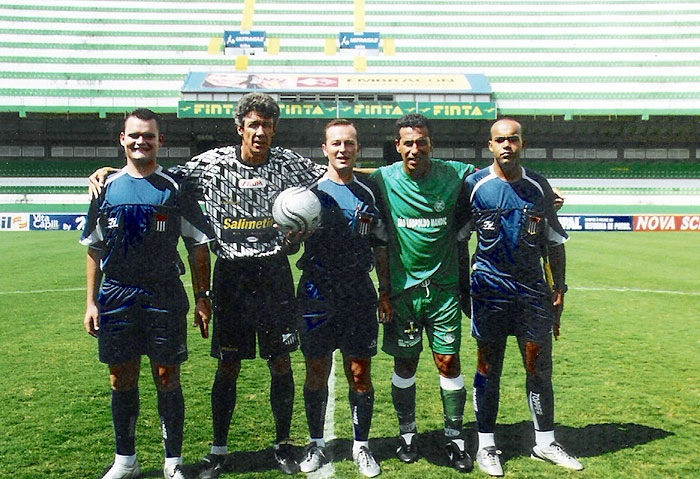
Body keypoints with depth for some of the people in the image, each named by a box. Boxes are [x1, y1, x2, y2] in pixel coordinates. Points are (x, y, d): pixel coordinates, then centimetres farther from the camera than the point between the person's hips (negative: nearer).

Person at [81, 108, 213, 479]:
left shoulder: (175, 188, 0)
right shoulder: (107, 188, 7)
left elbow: (198, 247, 1)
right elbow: (95, 250, 12)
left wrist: (203, 298, -3)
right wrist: (92, 302, 8)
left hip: (164, 296, -2)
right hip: (117, 296, 3)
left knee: (167, 379, 4)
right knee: (122, 380, 10)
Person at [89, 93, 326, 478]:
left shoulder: (288, 163, 1)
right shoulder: (213, 163, 0)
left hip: (274, 272, 1)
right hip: (230, 275, 0)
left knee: (280, 362, 6)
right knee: (228, 366, 5)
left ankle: (283, 443, 24)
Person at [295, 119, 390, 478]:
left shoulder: (368, 193, 7)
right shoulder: (310, 190, 1)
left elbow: (381, 247, 11)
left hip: (359, 294, 1)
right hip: (318, 295, -1)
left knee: (360, 374, 6)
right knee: (317, 372, 8)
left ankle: (361, 446, 22)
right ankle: (316, 444, 26)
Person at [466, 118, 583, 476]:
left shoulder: (539, 187, 4)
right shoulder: (474, 185, -3)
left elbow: (554, 243, 10)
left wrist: (559, 289, 8)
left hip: (533, 287, 3)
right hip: (489, 287, -2)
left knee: (540, 367, 7)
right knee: (488, 366, 5)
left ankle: (545, 443, 24)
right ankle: (486, 446, 18)